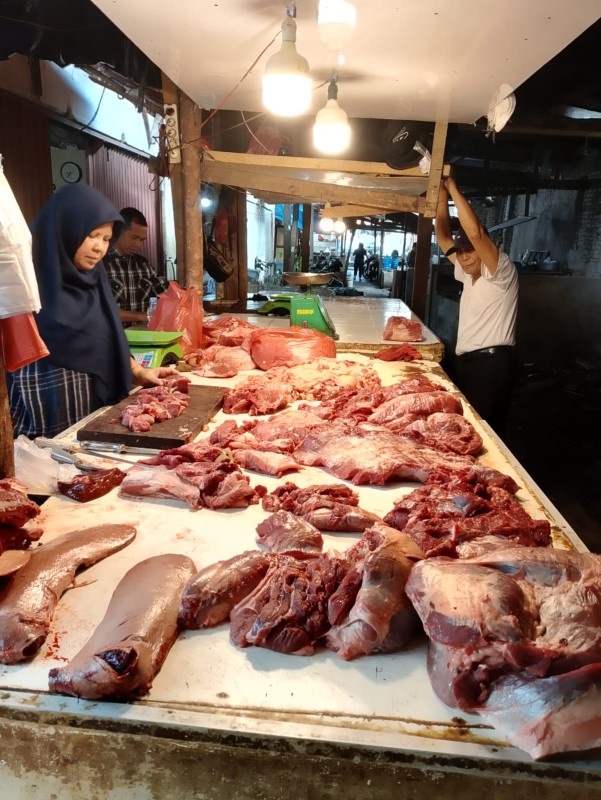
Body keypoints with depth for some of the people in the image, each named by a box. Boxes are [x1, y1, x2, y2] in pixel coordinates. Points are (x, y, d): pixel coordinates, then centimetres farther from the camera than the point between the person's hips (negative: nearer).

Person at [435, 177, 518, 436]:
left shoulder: (501, 271, -7)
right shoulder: (468, 274, 16)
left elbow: (475, 232, -21)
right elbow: (443, 238, 16)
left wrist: (453, 188, -15)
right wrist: (442, 195, 6)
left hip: (491, 363, -8)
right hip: (464, 361, 8)